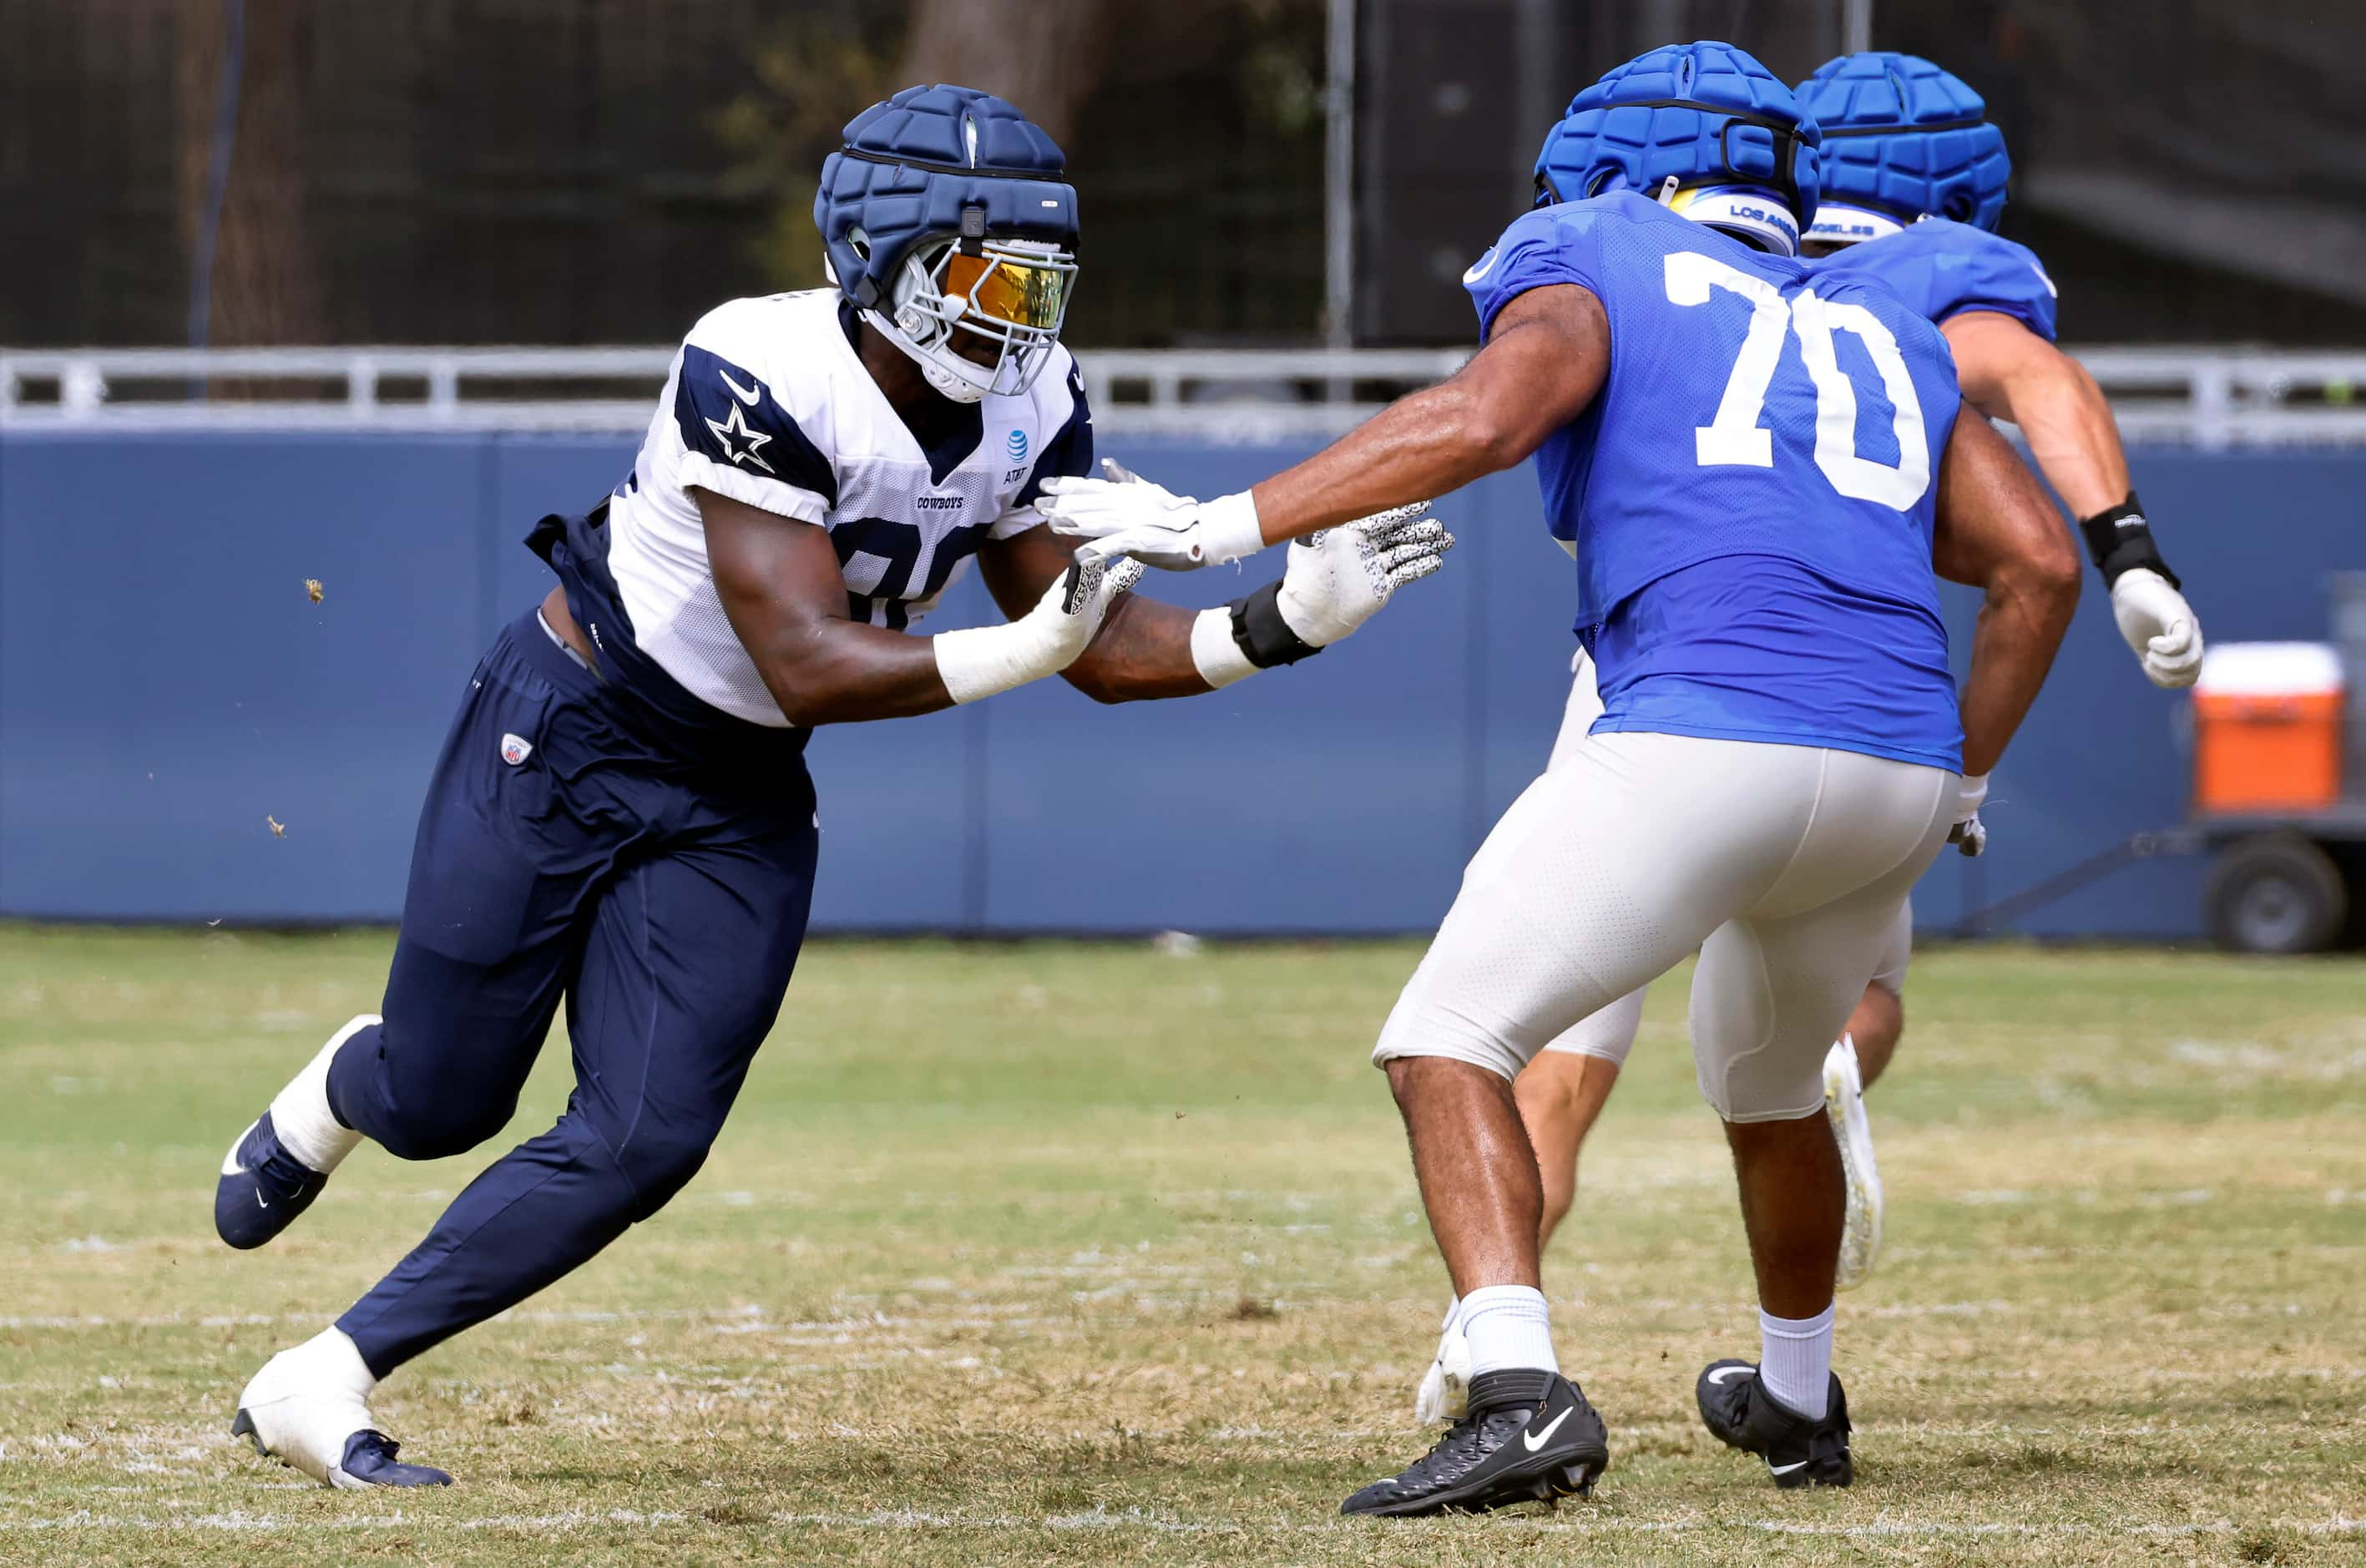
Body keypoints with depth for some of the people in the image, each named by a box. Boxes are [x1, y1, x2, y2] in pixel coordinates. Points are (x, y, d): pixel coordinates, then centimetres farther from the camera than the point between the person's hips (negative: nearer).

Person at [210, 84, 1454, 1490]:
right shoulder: (760, 376, -30)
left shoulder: (1033, 407, -9)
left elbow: (1102, 647, -5)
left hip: (738, 803, 6)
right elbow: (806, 664, -32)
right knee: (439, 1104, 5)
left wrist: (1284, 625, -21)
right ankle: (337, 1094, 45)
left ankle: (325, 1386, 5)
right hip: (565, 738, -5)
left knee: (643, 1146, -6)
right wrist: (1019, 653, -42)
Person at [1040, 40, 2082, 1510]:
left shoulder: (1597, 270, 11)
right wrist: (1960, 781, 28)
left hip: (1704, 741, -6)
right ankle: (1799, 1401, 48)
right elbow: (2041, 561, 18)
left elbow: (1484, 415, -10)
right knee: (1768, 1081, 31)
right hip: (1896, 773, 6)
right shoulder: (1884, 339, 26)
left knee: (1449, 1046, -3)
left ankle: (1522, 1392, -23)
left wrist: (1221, 527, -10)